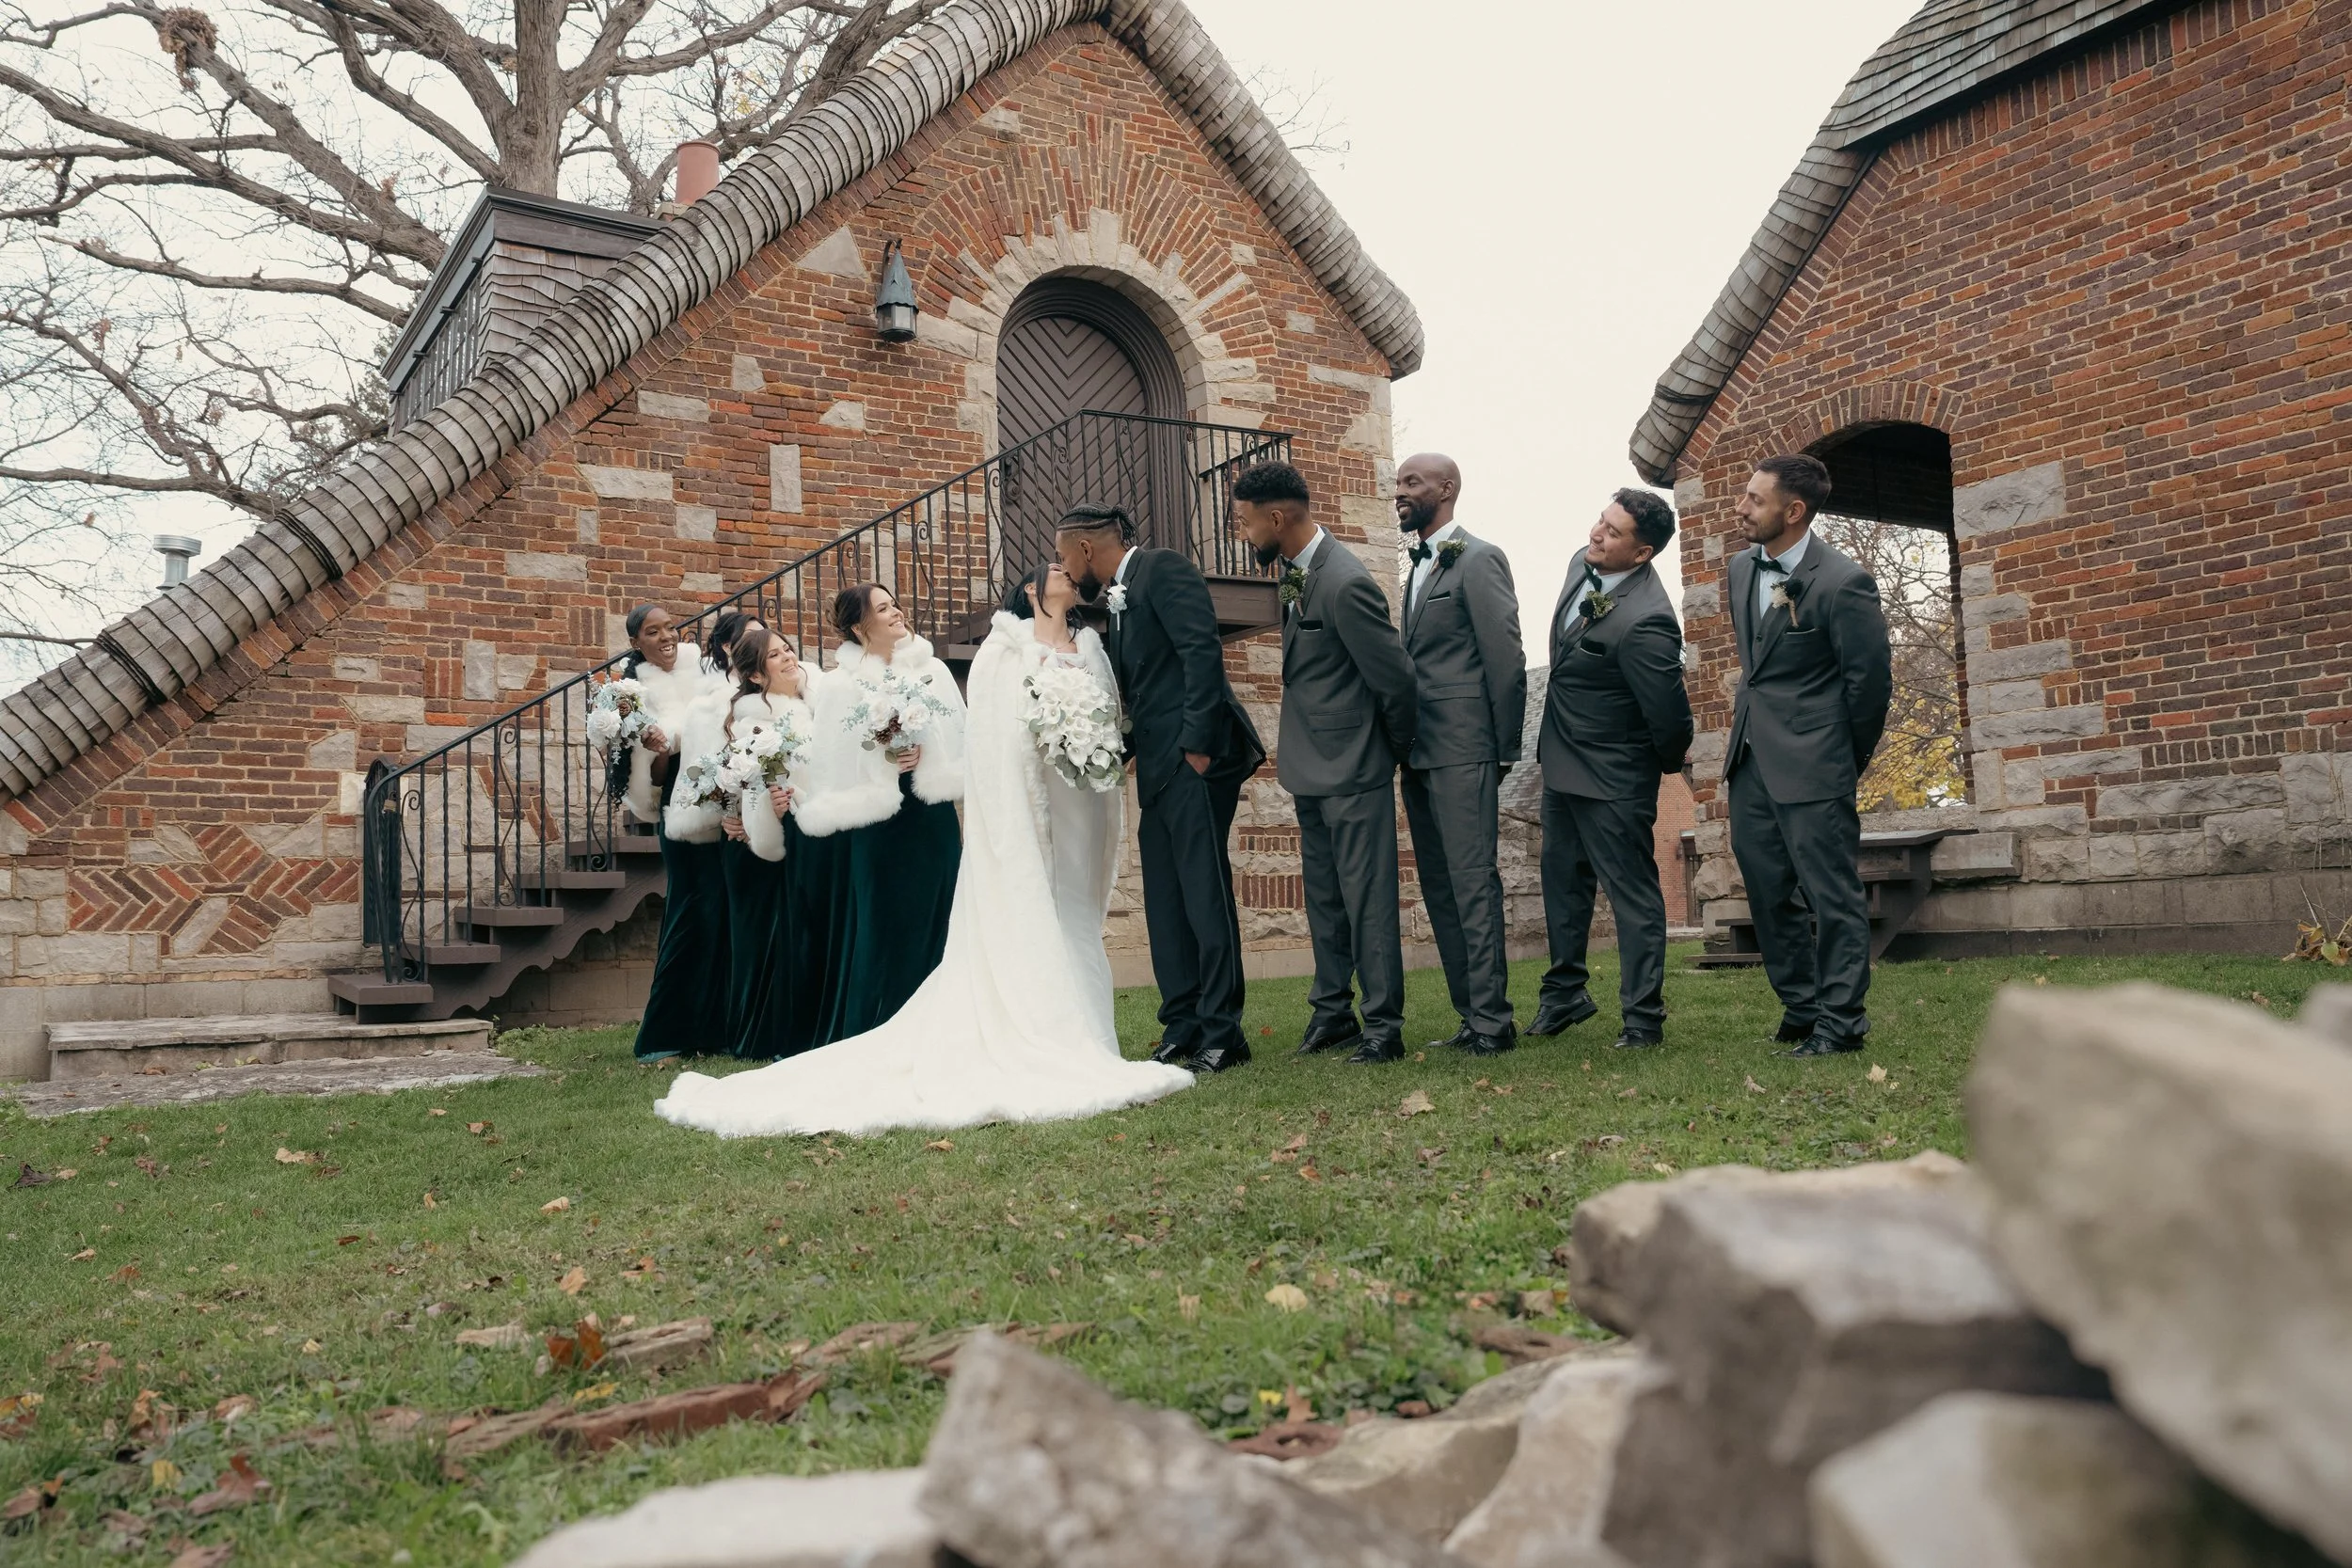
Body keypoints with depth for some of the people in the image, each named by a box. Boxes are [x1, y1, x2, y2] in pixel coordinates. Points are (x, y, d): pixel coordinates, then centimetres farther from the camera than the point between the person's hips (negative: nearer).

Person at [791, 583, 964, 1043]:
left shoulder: (932, 670, 6)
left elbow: (959, 741, 6)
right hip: (876, 828, -3)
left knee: (933, 928, 7)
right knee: (879, 933, 2)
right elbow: (832, 763, -4)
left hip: (933, 821, 3)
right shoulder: (841, 684, -3)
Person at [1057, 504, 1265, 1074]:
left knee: (1205, 894, -7)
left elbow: (1203, 652, -16)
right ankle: (1182, 1030, 15)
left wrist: (1197, 742, -21)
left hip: (1195, 760, -10)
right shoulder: (1116, 602, 22)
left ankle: (1221, 1035, -2)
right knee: (1165, 904, 9)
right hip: (1159, 771, 10)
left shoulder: (1163, 568, -5)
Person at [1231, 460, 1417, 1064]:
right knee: (1323, 896, 15)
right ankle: (1331, 1013, 26)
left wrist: (1400, 747, -2)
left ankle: (1383, 1026, 6)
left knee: (1366, 897, -2)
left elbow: (1396, 679, -17)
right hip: (1312, 767, 9)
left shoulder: (1344, 584, -23)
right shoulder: (1296, 572, 5)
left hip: (1353, 769, -9)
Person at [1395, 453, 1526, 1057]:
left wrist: (1504, 751, -9)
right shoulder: (1419, 568, 20)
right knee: (1439, 889, 10)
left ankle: (1492, 1021, -4)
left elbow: (1506, 661, -10)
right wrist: (1406, 747, 10)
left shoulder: (1478, 560, -5)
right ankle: (1472, 1016, 16)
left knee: (1473, 884, -8)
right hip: (1420, 755, 9)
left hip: (1462, 750, -9)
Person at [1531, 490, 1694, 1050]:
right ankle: (1565, 994, 35)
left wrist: (1670, 762, -7)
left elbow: (1669, 711, -26)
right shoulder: (1583, 565, -2)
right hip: (1562, 762, 10)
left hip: (1613, 778, -10)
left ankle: (1642, 1019, 12)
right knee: (1562, 879, 20)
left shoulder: (1646, 621, -31)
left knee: (1632, 893, 2)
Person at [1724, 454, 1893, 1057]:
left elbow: (1870, 678, -10)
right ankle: (1800, 1007, 27)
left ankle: (1840, 1022, 9)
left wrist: (1847, 763, -1)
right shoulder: (1743, 567, 7)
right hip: (1751, 758, 8)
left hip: (1811, 764, -8)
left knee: (1831, 893, 0)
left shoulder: (1842, 582, -17)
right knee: (1767, 890, 14)